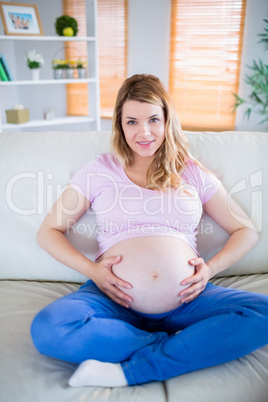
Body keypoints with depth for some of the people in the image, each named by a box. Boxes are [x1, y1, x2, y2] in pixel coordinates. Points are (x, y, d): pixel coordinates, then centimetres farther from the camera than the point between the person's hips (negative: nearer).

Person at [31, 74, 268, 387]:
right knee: (48, 329, -29)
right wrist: (91, 270, -7)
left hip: (185, 301, 2)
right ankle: (188, 347, -15)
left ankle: (127, 372, -22)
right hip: (116, 300, -1)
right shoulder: (100, 170, 9)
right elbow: (48, 231, 10)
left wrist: (211, 268, -2)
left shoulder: (193, 173, 13)